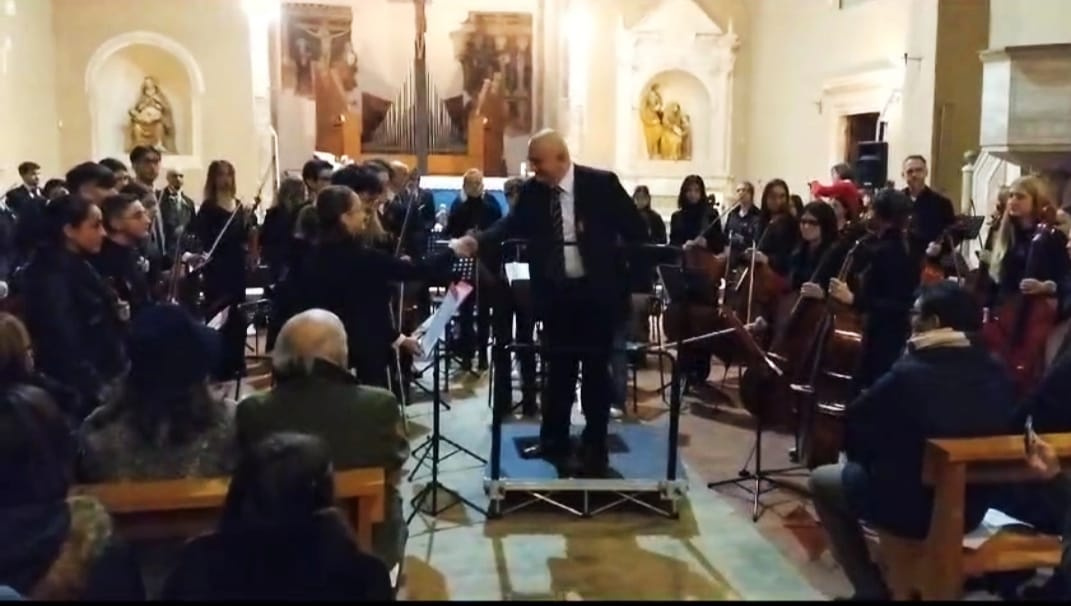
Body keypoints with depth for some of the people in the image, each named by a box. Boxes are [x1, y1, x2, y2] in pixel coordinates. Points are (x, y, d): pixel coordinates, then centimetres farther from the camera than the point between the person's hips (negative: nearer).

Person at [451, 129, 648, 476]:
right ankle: (553, 441, 28)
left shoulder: (601, 184, -11)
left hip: (597, 292, -3)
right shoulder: (532, 191, 0)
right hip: (555, 293, 4)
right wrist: (477, 241, -24)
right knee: (558, 369, 14)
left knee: (595, 370, 6)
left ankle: (594, 448, 19)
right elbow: (512, 225, -7)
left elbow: (636, 230, -7)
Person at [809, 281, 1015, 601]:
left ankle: (871, 588, 13)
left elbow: (854, 424, -12)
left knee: (822, 480, 19)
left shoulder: (908, 374, -23)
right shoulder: (997, 376, -4)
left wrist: (869, 461, 10)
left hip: (907, 505, -6)